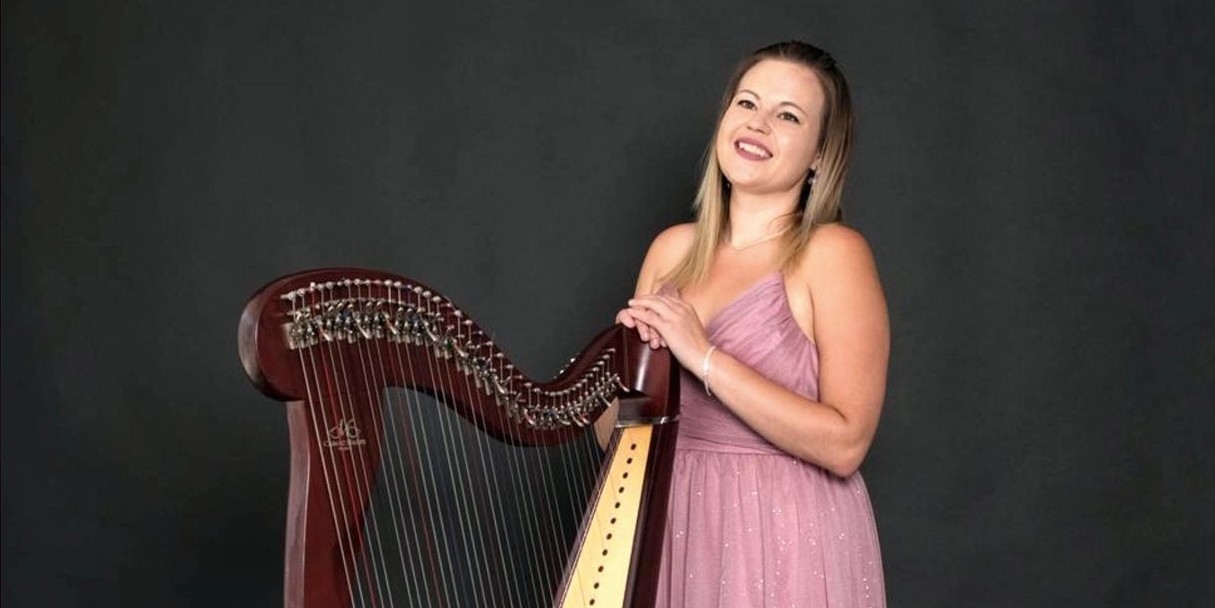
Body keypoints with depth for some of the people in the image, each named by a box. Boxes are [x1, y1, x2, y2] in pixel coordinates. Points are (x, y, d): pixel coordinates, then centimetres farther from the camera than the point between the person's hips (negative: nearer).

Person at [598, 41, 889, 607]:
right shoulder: (672, 248, 5)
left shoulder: (833, 253, -10)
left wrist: (705, 358, -20)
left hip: (790, 543, -5)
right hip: (677, 529, 5)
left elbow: (844, 444, -19)